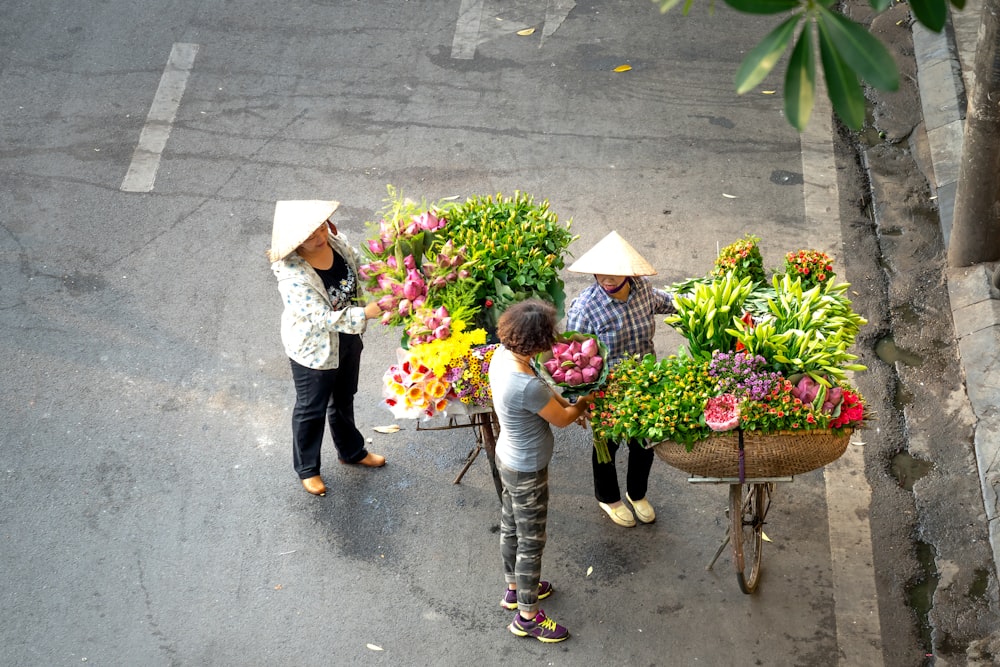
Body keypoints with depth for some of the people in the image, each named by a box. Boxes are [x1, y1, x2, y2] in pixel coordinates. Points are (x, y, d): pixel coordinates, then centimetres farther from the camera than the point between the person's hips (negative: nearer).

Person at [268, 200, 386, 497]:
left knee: (344, 398, 29)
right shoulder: (292, 276, -36)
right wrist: (364, 313, -46)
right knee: (312, 410, 18)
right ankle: (307, 468, 42)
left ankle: (351, 450, 55)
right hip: (314, 349, -6)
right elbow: (325, 317, -37)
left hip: (348, 339, 6)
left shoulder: (337, 241, -16)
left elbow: (360, 273, 2)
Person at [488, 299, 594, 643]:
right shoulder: (527, 386, -39)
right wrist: (583, 404, 0)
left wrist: (567, 403, -2)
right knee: (531, 542, 11)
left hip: (507, 458, 9)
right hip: (527, 472, -9)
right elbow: (562, 419, -19)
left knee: (511, 527, 28)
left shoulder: (501, 355, -13)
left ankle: (515, 588, 50)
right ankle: (527, 616, 29)